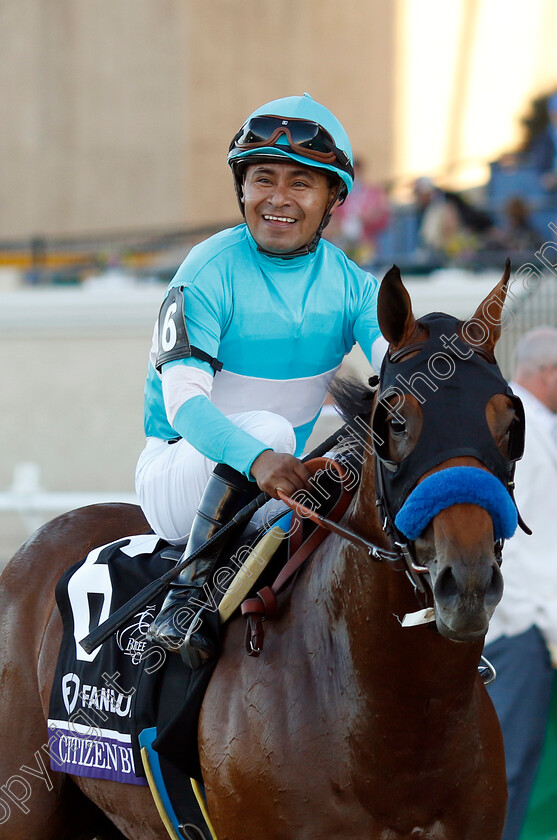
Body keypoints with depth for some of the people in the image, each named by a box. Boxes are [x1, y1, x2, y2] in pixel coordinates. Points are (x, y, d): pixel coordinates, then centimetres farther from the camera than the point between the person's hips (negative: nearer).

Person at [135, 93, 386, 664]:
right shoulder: (210, 273, -15)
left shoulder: (350, 283, 0)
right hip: (182, 467, -5)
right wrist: (258, 458, -45)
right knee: (270, 427, -34)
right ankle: (188, 597, -27)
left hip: (278, 477, 5)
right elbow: (183, 399, -26)